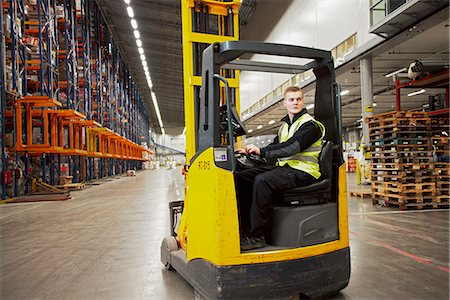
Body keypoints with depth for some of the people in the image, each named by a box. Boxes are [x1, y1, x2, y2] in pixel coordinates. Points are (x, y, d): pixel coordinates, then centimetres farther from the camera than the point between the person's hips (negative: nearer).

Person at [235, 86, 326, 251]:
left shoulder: (310, 124, -5)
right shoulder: (284, 126, 22)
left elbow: (292, 147, -20)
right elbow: (274, 147, 19)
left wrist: (262, 151, -20)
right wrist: (252, 151, 2)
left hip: (303, 171, -8)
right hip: (284, 167, 8)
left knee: (262, 180, -33)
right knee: (241, 177, -7)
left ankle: (256, 236, -25)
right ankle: (243, 228, -8)